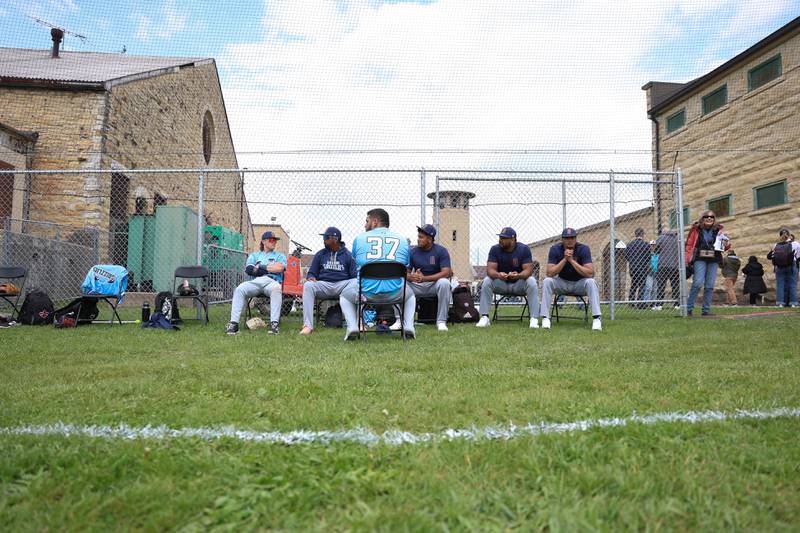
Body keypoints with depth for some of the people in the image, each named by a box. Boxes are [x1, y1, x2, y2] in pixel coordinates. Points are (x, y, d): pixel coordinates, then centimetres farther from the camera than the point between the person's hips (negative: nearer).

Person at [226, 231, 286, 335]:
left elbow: (280, 268, 1)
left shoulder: (280, 256, 25)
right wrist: (271, 268, 4)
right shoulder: (254, 255, 29)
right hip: (254, 282, 2)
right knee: (240, 289, -29)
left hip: (271, 282, -2)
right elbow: (248, 269, 8)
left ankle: (274, 324, -44)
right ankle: (233, 323, -33)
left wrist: (260, 267, 6)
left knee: (276, 288, -38)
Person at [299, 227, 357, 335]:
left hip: (342, 285, -1)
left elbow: (354, 276, 8)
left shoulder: (348, 255, 12)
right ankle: (308, 326, -35)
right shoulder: (320, 254, 17)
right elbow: (311, 272, 19)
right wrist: (311, 277, -7)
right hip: (323, 285, 1)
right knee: (308, 285, -31)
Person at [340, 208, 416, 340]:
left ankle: (352, 328, 8)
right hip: (395, 293, 1)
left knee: (345, 295, 32)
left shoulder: (360, 238, 8)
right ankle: (409, 327, 12)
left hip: (366, 292, -1)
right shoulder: (402, 239, 10)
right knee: (410, 294, 36)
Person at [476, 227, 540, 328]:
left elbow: (528, 270, -20)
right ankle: (484, 318, -23)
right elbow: (490, 269, -17)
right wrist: (498, 275, -42)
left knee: (531, 282, -31)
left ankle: (534, 319, -27)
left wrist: (518, 275, -44)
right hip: (500, 284, 1)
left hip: (519, 284, -1)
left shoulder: (524, 249, -12)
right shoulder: (495, 249, -8)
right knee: (487, 281, -27)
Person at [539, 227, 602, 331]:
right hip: (562, 283, 1)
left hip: (579, 283, -1)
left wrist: (572, 260, -33)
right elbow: (550, 273, -23)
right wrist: (564, 259, -32)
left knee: (591, 282, -31)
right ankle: (545, 318, -22)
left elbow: (590, 273, -27)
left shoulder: (583, 249, -17)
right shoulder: (555, 249, -14)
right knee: (547, 281, -26)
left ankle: (596, 319, -29)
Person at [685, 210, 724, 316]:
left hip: (713, 261, 3)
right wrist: (687, 260, -8)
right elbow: (689, 245, 1)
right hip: (700, 260, -3)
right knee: (698, 283, -14)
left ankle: (706, 309, 7)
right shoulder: (696, 229, 4)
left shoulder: (718, 230, 12)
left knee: (710, 286, 1)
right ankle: (689, 308, -9)